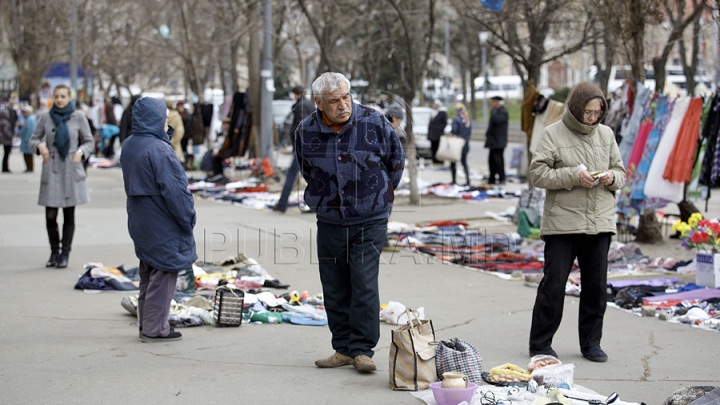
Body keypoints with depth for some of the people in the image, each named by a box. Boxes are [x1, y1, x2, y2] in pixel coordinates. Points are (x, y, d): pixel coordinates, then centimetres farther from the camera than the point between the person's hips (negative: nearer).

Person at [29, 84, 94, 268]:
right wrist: (39, 145, -9)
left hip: (71, 170, -1)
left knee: (69, 215, 3)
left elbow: (89, 141, 10)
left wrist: (81, 152, -9)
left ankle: (65, 253, 13)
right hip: (51, 170, 1)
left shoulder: (78, 117, 3)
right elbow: (33, 139, 13)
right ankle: (54, 252, 17)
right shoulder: (45, 118, 4)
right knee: (50, 215, -1)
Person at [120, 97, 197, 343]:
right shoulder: (159, 150, -21)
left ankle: (146, 324, 26)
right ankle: (155, 329, 4)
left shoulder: (128, 146, 7)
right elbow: (173, 190, -21)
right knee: (163, 274, -1)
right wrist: (187, 218, -11)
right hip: (163, 224, -9)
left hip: (139, 220, 9)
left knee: (148, 274, 18)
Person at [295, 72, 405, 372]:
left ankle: (362, 349, -2)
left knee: (364, 285, -10)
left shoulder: (374, 123, -10)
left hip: (370, 221, -3)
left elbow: (396, 160, 7)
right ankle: (344, 349, 15)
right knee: (334, 289, 5)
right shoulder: (306, 132, -5)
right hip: (329, 222, 3)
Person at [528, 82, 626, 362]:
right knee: (554, 284, -2)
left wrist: (612, 178, -5)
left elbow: (620, 172, 19)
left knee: (596, 285, 7)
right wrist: (573, 176, -17)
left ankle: (591, 343, 20)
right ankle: (540, 344, 8)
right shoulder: (554, 134, -2)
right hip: (562, 221, -4)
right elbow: (537, 174, -7)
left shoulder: (606, 134, 12)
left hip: (599, 222, 4)